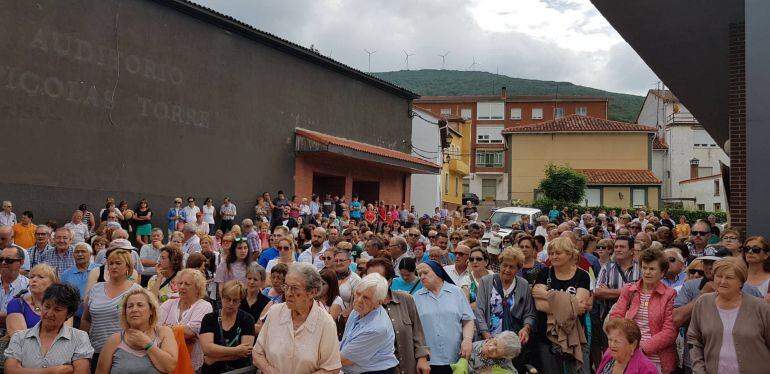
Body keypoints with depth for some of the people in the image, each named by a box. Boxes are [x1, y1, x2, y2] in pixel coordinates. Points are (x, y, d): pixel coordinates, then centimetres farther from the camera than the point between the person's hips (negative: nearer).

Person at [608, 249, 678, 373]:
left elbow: (670, 331, -8)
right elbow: (615, 317, 2)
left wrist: (643, 347, -15)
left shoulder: (670, 294, -2)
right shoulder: (628, 290, 8)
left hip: (657, 360, -2)